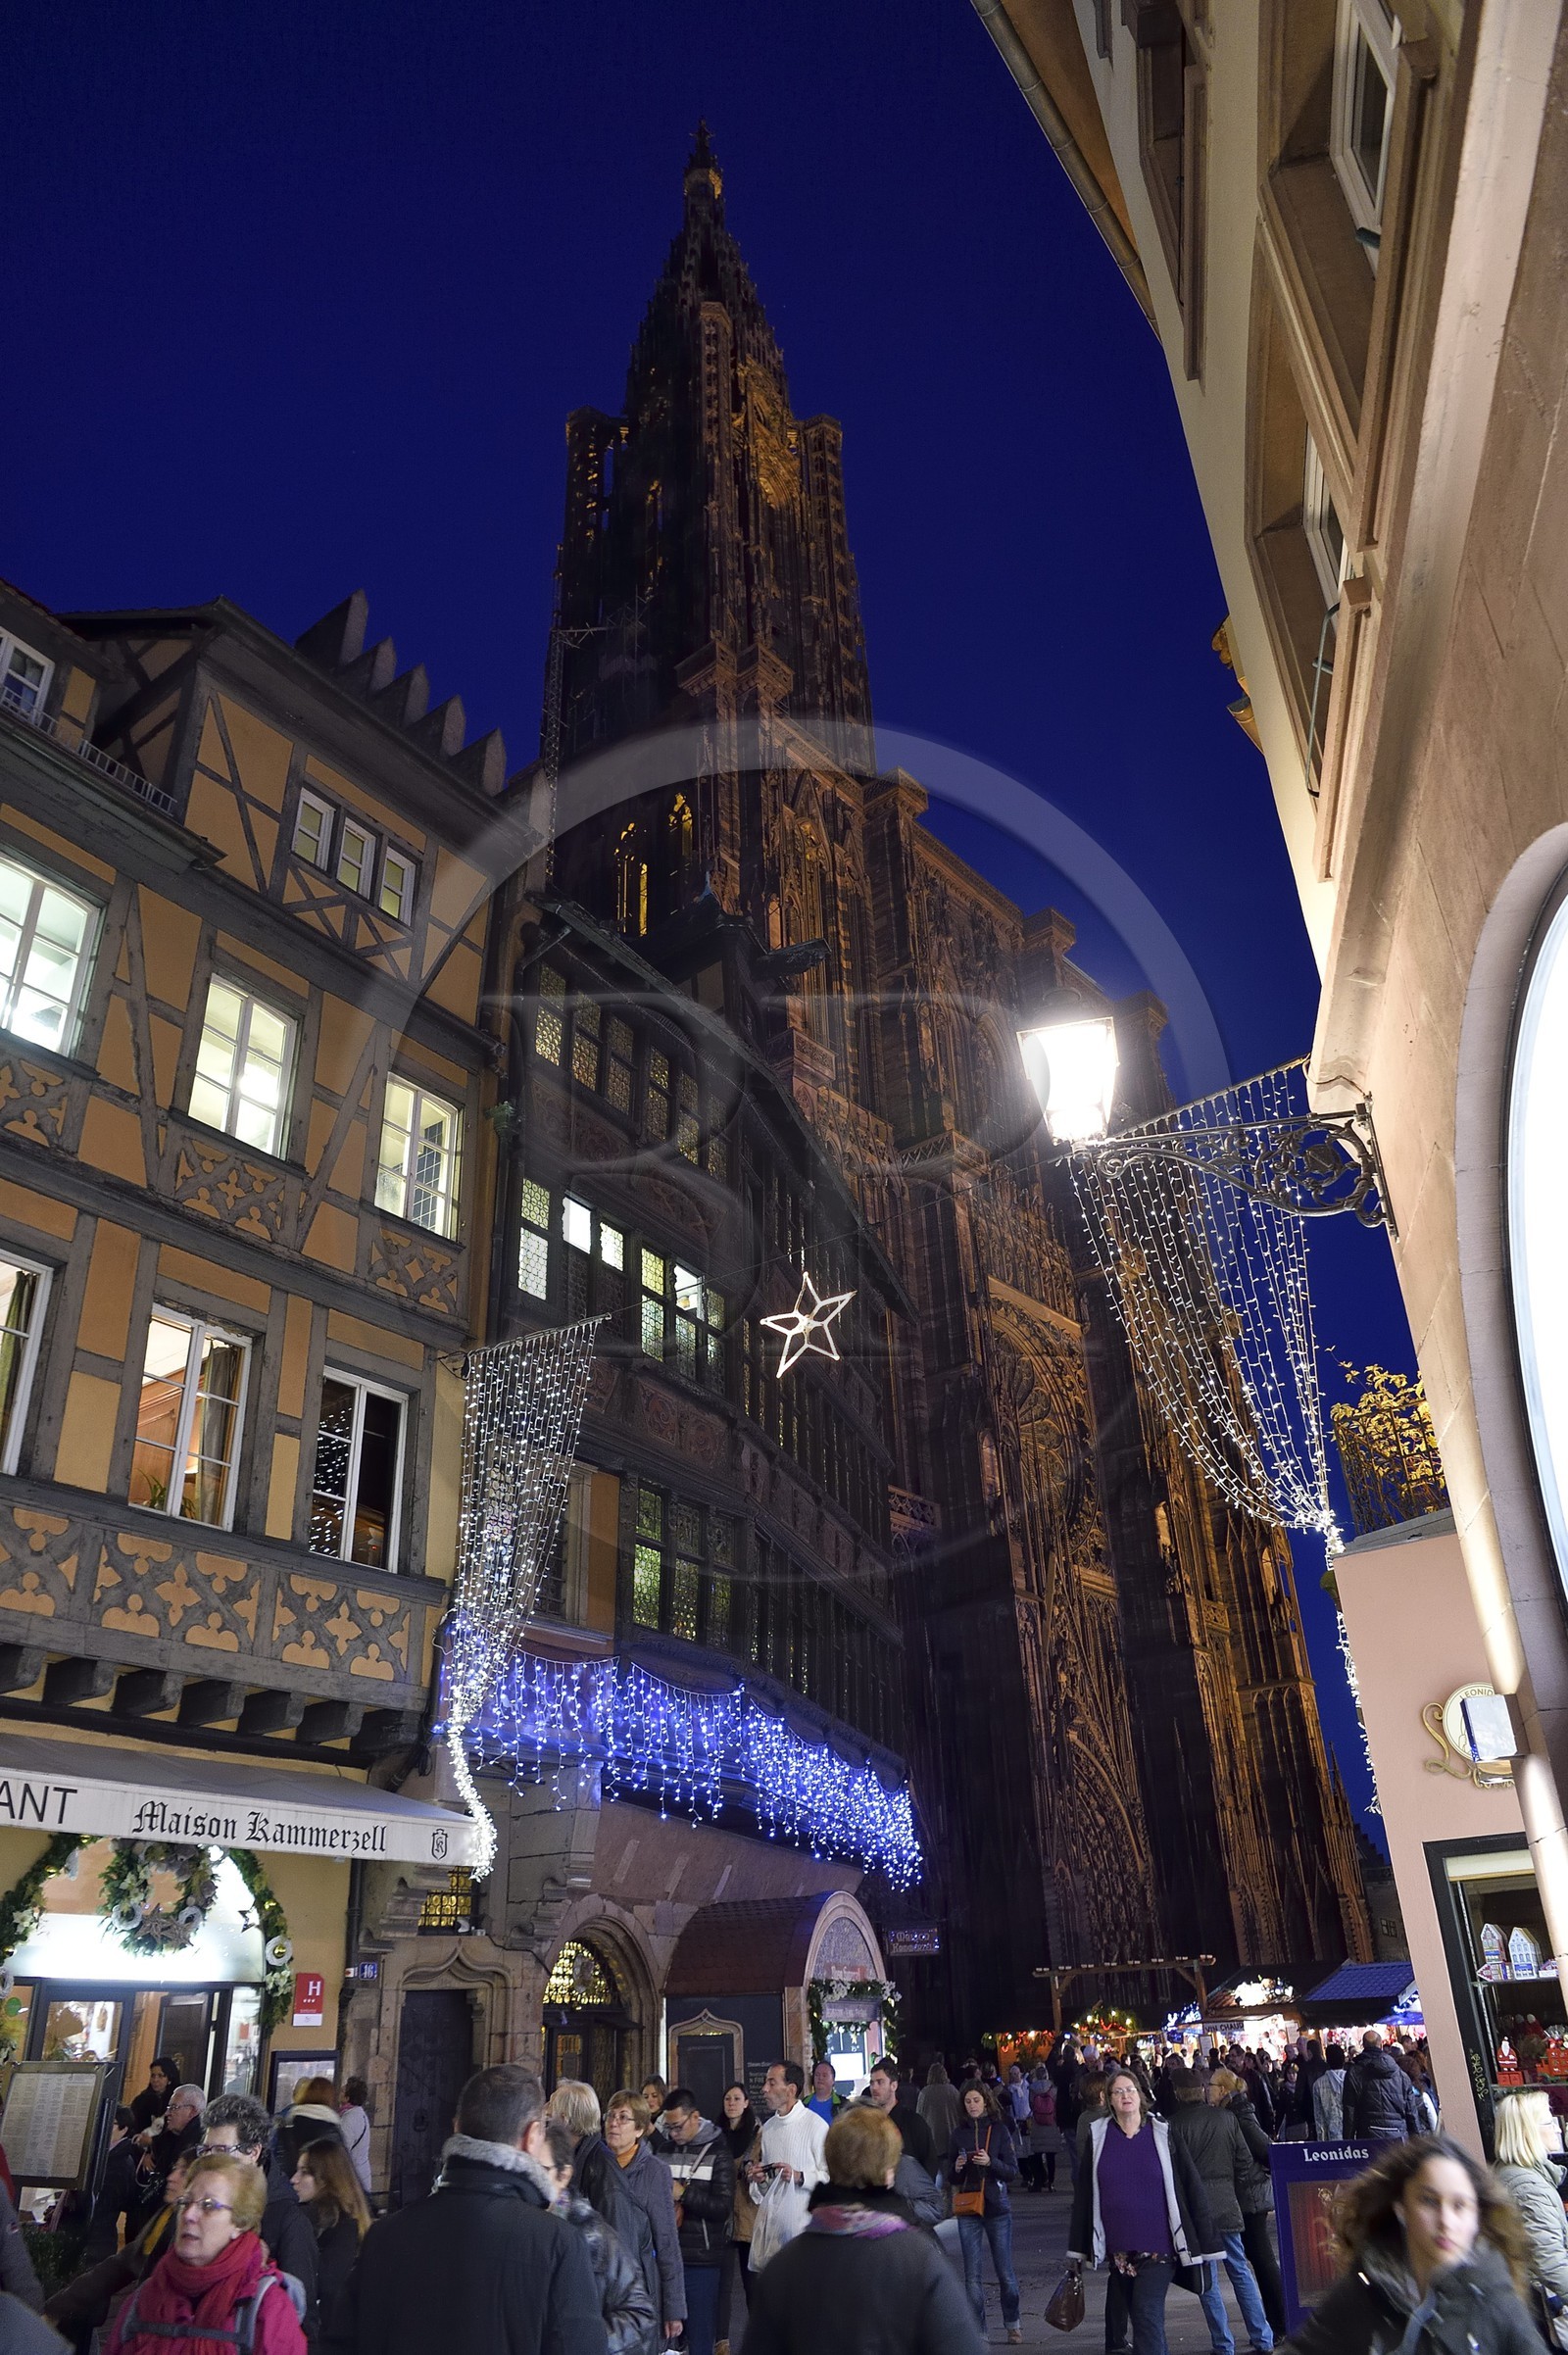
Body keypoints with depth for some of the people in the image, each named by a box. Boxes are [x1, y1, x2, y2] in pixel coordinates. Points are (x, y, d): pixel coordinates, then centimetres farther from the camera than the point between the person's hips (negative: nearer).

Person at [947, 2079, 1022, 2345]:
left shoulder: (1000, 2131, -1)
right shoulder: (959, 2135, 5)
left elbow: (1012, 2173, -3)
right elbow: (951, 2178, 10)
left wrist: (990, 2163, -20)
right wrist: (957, 2168, -12)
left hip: (997, 2207, -2)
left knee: (1005, 2271, 4)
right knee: (972, 2275, 1)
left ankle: (1013, 2325, 23)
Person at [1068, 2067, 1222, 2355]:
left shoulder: (1163, 2134, -2)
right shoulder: (1098, 2136, 2)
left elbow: (1192, 2187, -2)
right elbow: (1083, 2195, 7)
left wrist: (1206, 2243, -4)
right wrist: (1078, 2248, 8)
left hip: (1158, 2245, -2)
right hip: (1118, 2247, 3)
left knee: (1148, 2317, -11)